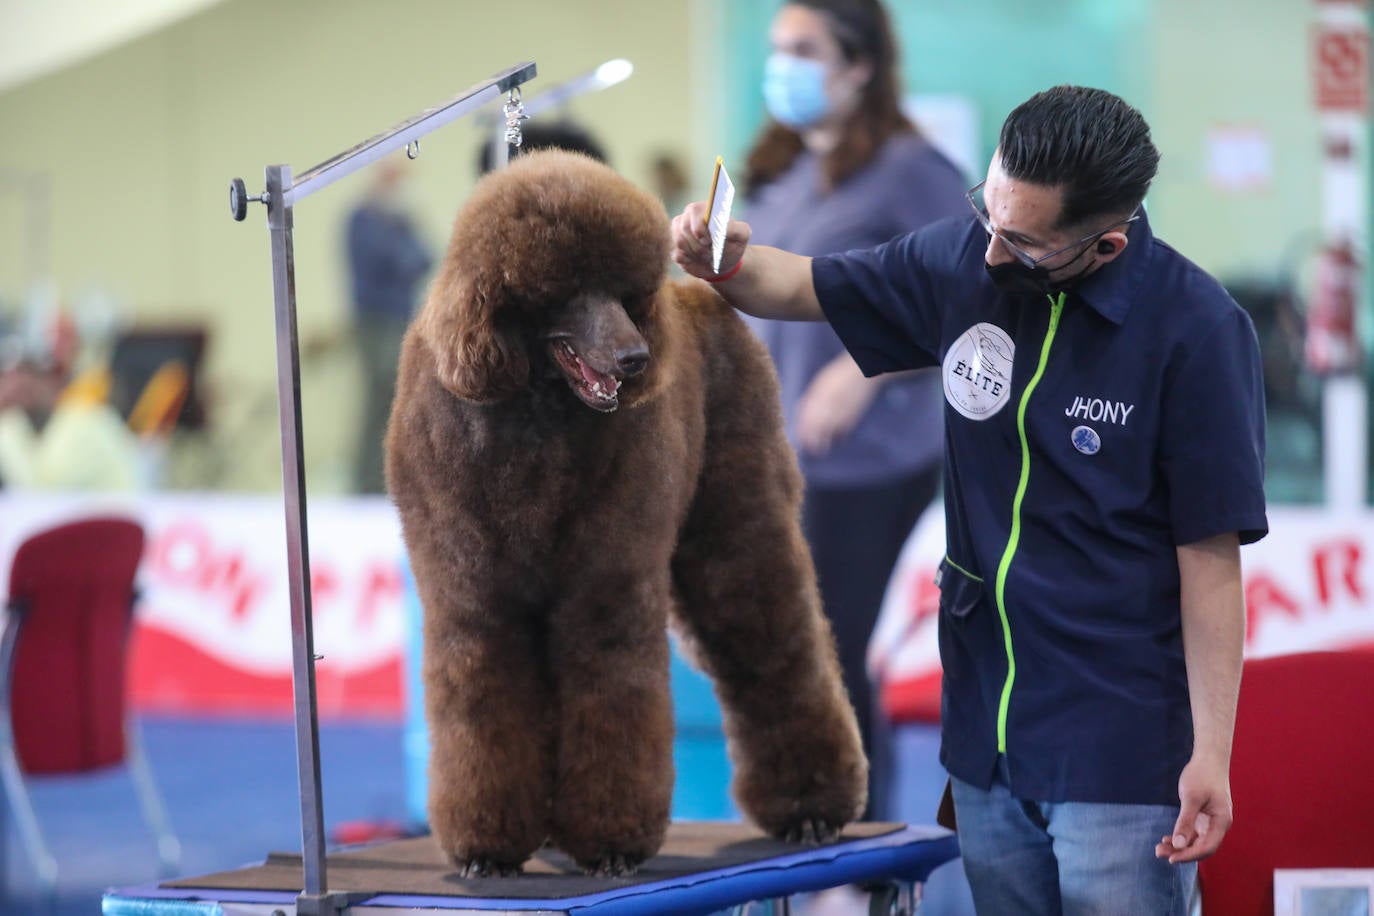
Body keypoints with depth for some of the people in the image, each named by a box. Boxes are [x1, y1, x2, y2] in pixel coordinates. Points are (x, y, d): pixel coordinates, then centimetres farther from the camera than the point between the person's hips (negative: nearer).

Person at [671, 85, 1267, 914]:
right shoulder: (965, 262, 1)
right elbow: (806, 286, 17)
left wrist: (1211, 755, -14)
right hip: (987, 732, 6)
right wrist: (727, 261, -6)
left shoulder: (1195, 327, -14)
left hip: (1119, 753, -5)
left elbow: (1210, 553, -12)